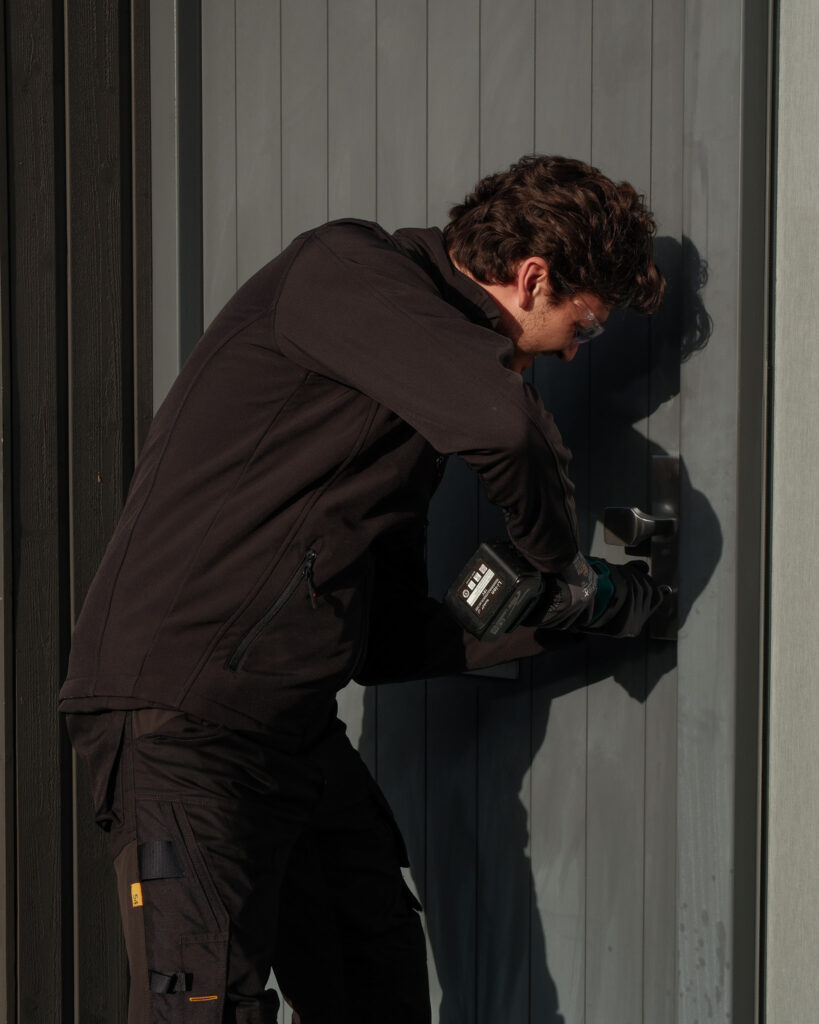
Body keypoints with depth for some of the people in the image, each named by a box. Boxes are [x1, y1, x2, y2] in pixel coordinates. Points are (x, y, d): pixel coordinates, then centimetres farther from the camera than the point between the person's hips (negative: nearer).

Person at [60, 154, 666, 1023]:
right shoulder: (342, 269, -8)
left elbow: (386, 640, 17)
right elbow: (500, 423, -27)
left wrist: (564, 614, 15)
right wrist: (559, 563, -10)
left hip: (296, 723, 9)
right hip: (180, 712, -9)